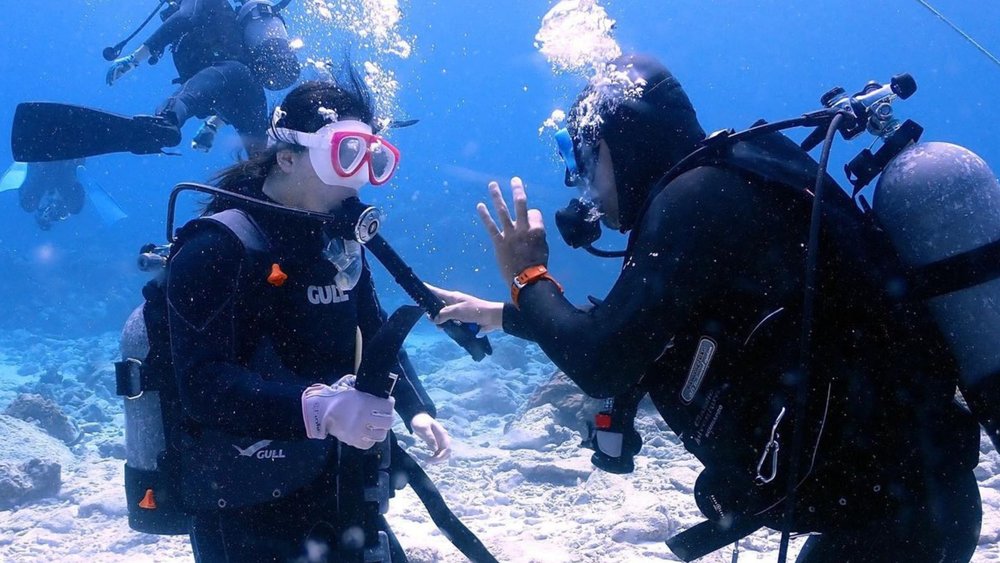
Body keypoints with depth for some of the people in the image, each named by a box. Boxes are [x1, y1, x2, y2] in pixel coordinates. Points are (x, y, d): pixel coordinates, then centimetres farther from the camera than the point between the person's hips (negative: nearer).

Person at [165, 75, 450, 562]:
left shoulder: (338, 242, 8)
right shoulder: (218, 245, -17)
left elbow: (374, 335, 18)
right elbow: (204, 384, -27)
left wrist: (416, 410, 1)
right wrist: (317, 408, -39)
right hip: (246, 511, -7)